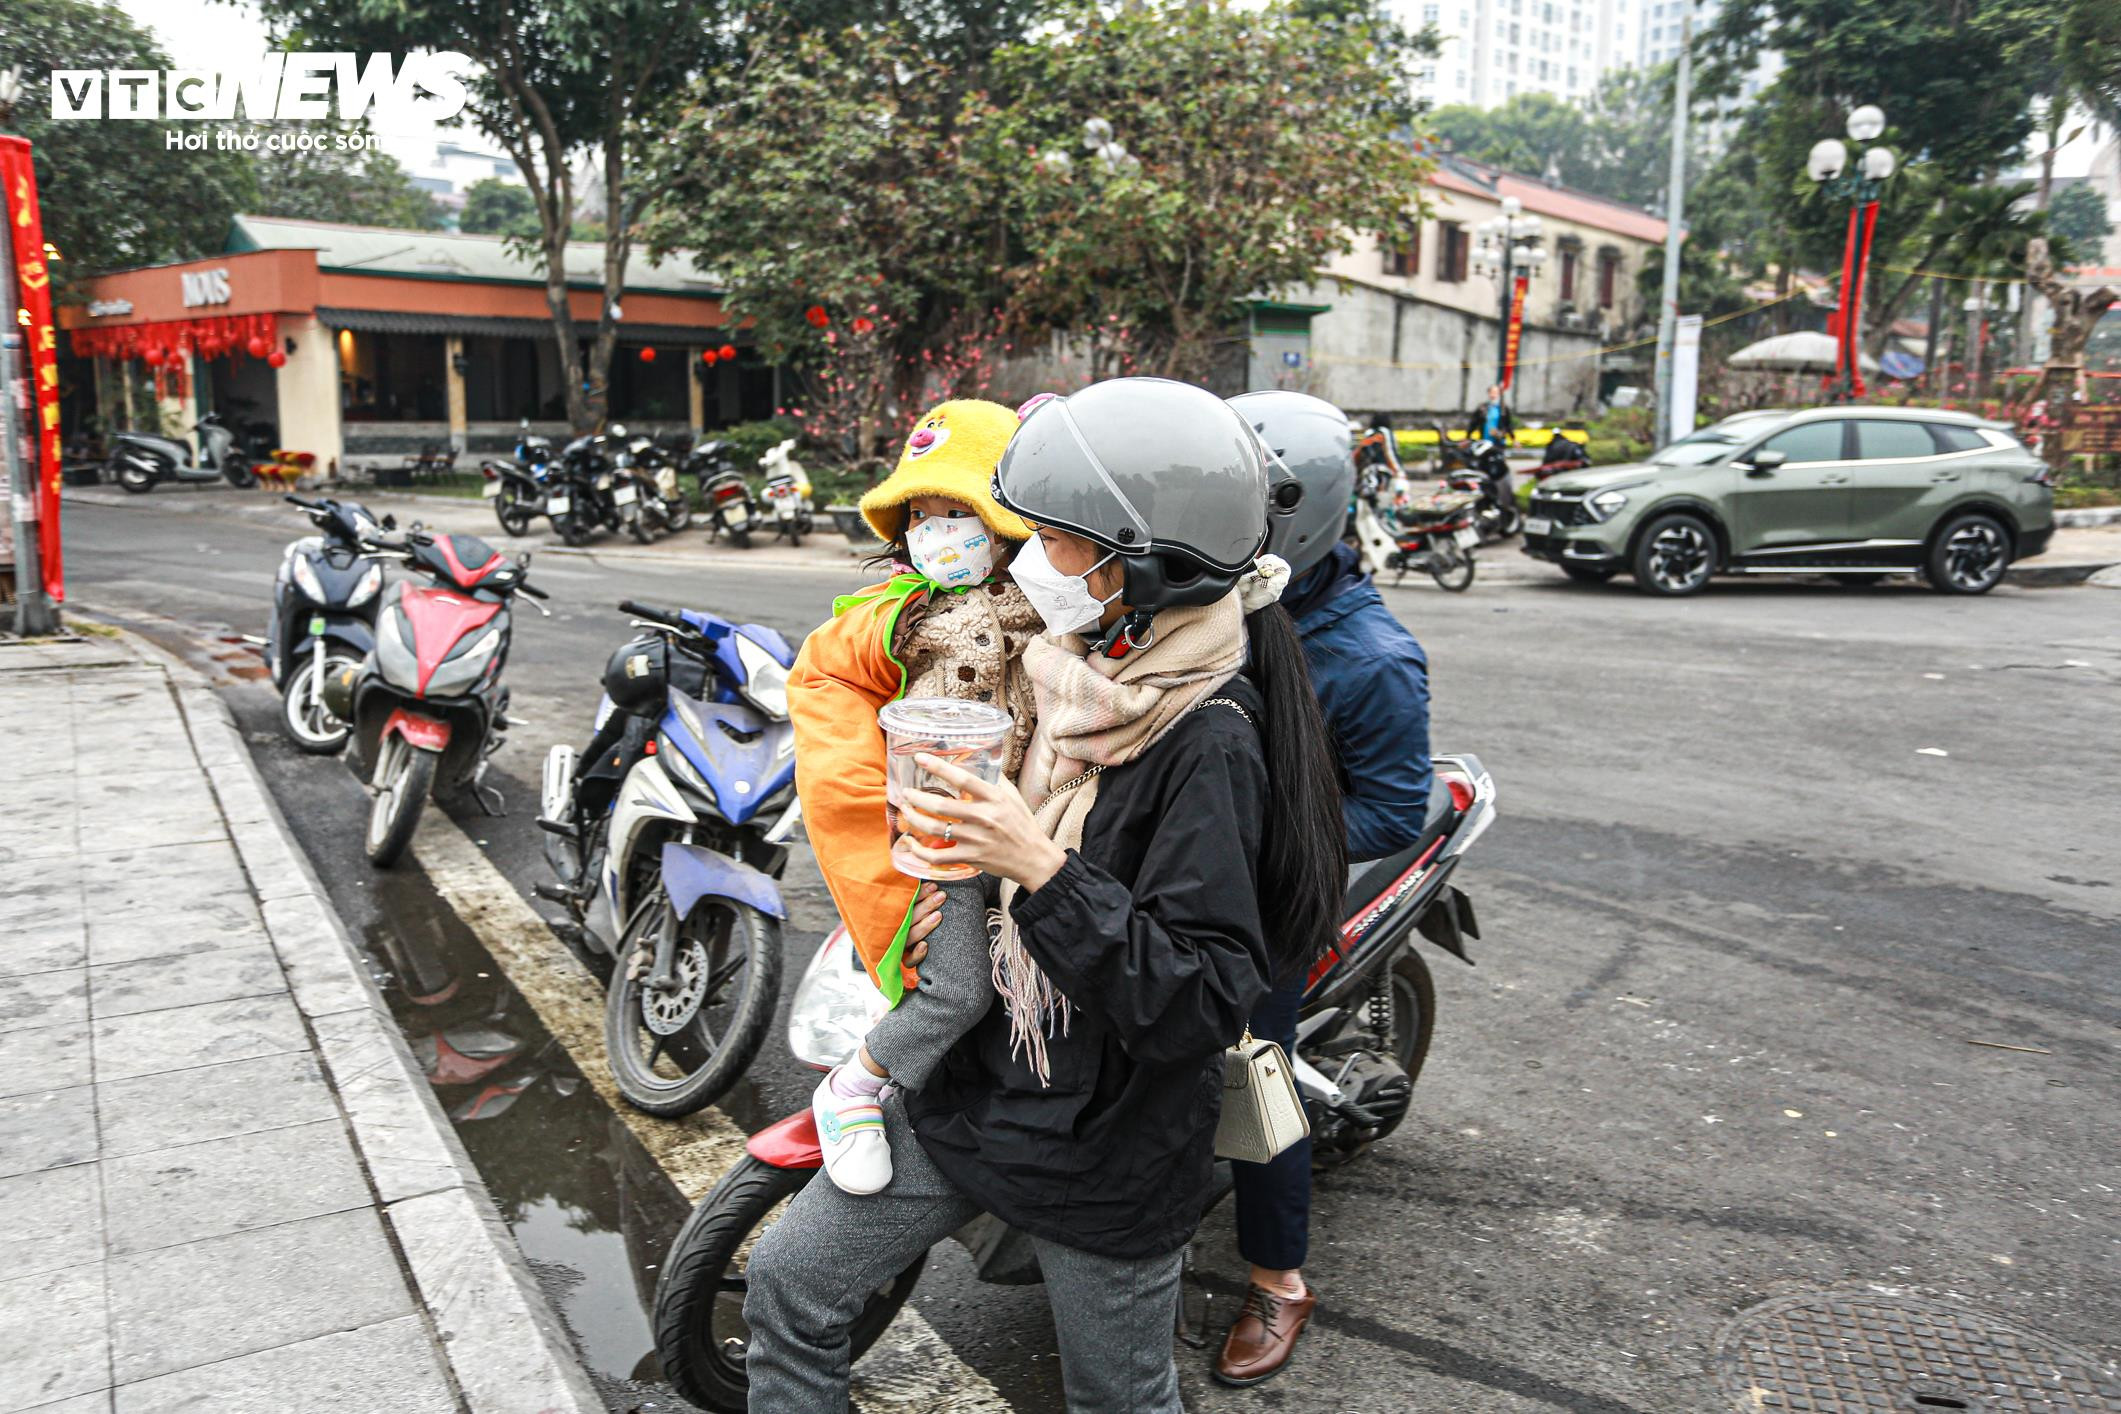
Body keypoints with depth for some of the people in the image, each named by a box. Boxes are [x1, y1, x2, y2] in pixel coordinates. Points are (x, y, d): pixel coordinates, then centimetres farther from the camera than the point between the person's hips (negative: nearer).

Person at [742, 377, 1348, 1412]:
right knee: (788, 1285, 13)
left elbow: (1201, 1003, -29)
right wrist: (967, 854, 2)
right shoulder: (1080, 674, 0)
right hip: (970, 1088, 8)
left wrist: (1042, 871, -34)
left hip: (1105, 1152, -7)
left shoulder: (1208, 741, -26)